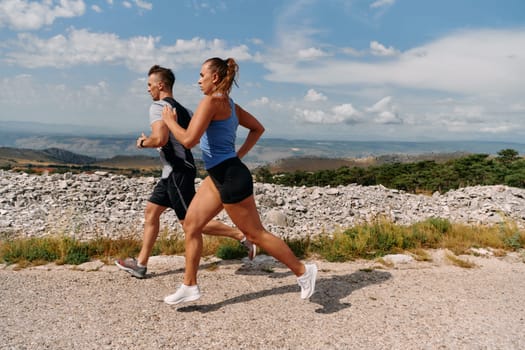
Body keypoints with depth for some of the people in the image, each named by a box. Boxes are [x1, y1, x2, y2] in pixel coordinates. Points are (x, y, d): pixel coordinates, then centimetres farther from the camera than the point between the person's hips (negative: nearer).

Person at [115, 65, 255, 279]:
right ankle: (140, 264, 20)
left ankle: (241, 236, 0)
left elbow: (160, 139, -27)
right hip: (173, 172, 10)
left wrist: (143, 142, -7)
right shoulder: (182, 109, 16)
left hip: (178, 172, -10)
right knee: (151, 212, 13)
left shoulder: (158, 107, -12)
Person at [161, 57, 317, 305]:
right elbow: (258, 128, 22)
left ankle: (303, 272, 17)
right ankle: (189, 286, 22)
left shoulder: (211, 101, -15)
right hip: (218, 176, 10)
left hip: (231, 177, -10)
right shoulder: (229, 104, 12)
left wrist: (170, 121, -5)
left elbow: (189, 140, -23)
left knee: (255, 233, 1)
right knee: (191, 225, 12)